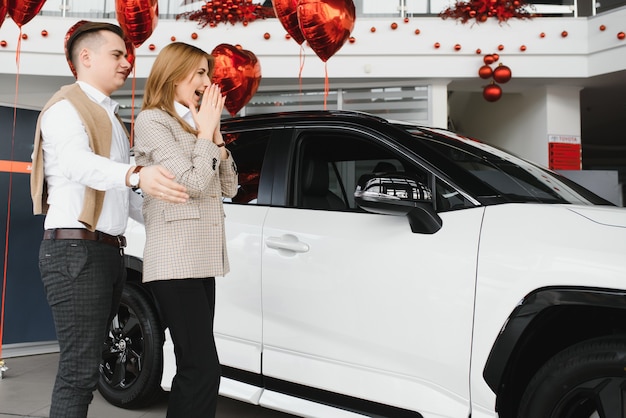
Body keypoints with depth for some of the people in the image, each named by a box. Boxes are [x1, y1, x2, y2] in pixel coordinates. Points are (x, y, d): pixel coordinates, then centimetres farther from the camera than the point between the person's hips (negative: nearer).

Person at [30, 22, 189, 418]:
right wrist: (136, 174, -43)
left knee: (85, 366, 11)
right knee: (79, 371, -9)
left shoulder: (109, 116, 24)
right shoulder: (66, 107, -4)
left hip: (109, 252, 9)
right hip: (76, 250, -9)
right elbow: (77, 163, -25)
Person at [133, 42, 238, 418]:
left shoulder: (192, 124, 20)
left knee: (192, 369, 12)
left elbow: (229, 188, 15)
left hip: (201, 258, 9)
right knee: (204, 370, -14)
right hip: (176, 260, -9)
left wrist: (215, 134, 7)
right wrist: (205, 131, -3)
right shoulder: (152, 122, -5)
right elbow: (194, 183, -15)